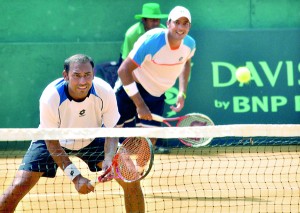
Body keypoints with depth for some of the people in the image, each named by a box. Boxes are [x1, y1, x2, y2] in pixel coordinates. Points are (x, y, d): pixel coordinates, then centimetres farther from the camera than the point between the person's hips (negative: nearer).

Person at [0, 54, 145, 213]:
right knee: (18, 187, -19)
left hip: (92, 139, 2)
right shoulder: (50, 98, -34)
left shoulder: (105, 92, -29)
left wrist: (109, 159, -37)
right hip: (54, 141, -2)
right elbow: (52, 142, -24)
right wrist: (75, 176, -31)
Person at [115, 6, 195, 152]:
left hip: (156, 96, 5)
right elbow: (123, 70, -30)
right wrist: (140, 104, -31)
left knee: (150, 139, -2)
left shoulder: (189, 44, -13)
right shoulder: (150, 41, -31)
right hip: (131, 90, -4)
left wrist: (182, 92, 2)